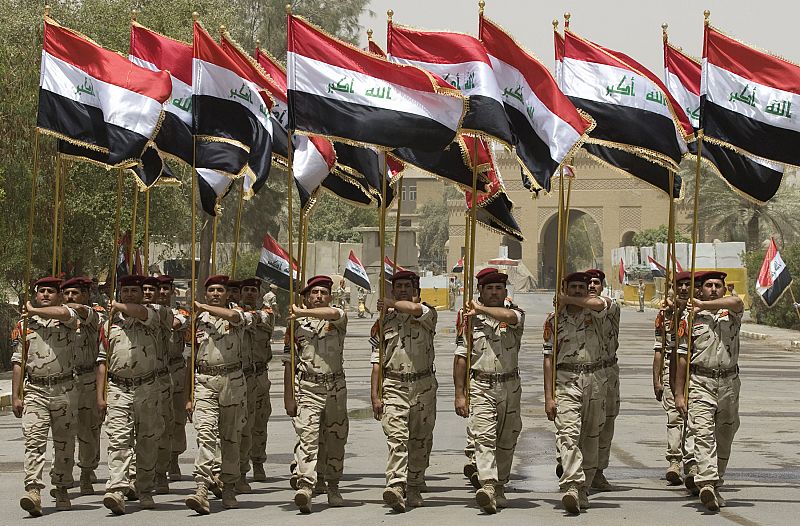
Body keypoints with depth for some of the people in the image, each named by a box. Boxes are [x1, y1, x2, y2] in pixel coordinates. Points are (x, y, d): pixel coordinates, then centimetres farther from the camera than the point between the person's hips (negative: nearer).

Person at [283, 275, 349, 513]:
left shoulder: (338, 319, 6)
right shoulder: (297, 324, 8)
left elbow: (333, 313, -22)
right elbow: (289, 362, 7)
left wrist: (301, 312, -16)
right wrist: (288, 397, 1)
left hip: (335, 387, 2)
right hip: (307, 388, -2)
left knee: (336, 440, 10)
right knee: (308, 438, -16)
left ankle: (333, 487, 24)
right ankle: (305, 487, -28)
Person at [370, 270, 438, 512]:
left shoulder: (427, 314, 4)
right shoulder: (383, 321, 9)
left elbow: (414, 308, -24)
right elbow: (377, 362, 7)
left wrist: (390, 303, -6)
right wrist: (375, 396, -2)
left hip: (423, 385, 1)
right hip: (394, 386, 0)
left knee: (420, 440, 8)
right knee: (396, 437, -16)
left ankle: (414, 488, 21)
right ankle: (395, 486, -29)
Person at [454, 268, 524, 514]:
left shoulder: (515, 314, 6)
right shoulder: (470, 319, 5)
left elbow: (509, 316, -22)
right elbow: (461, 358, 4)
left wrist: (481, 309, -9)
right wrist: (460, 394, -1)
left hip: (509, 387, 2)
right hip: (480, 386, -2)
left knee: (506, 441, 9)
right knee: (484, 437, -17)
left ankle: (500, 487, 21)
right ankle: (487, 486, -30)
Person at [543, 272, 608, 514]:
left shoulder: (595, 313, 6)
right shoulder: (554, 319, 7)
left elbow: (599, 303, -22)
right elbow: (549, 358, 4)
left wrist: (567, 300, -8)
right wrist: (549, 396, -3)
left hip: (595, 380, 2)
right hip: (566, 381, -2)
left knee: (590, 436, 7)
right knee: (568, 433, -18)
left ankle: (583, 489, 16)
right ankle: (571, 487, -32)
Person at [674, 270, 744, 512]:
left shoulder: (731, 312, 8)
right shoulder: (690, 317, 6)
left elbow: (737, 302, -20)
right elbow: (683, 356, 6)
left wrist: (703, 305, -16)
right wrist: (679, 393, 2)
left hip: (729, 382, 2)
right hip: (700, 381, -2)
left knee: (724, 439, 9)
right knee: (703, 433, -17)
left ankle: (715, 486, 21)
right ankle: (707, 484, -31)